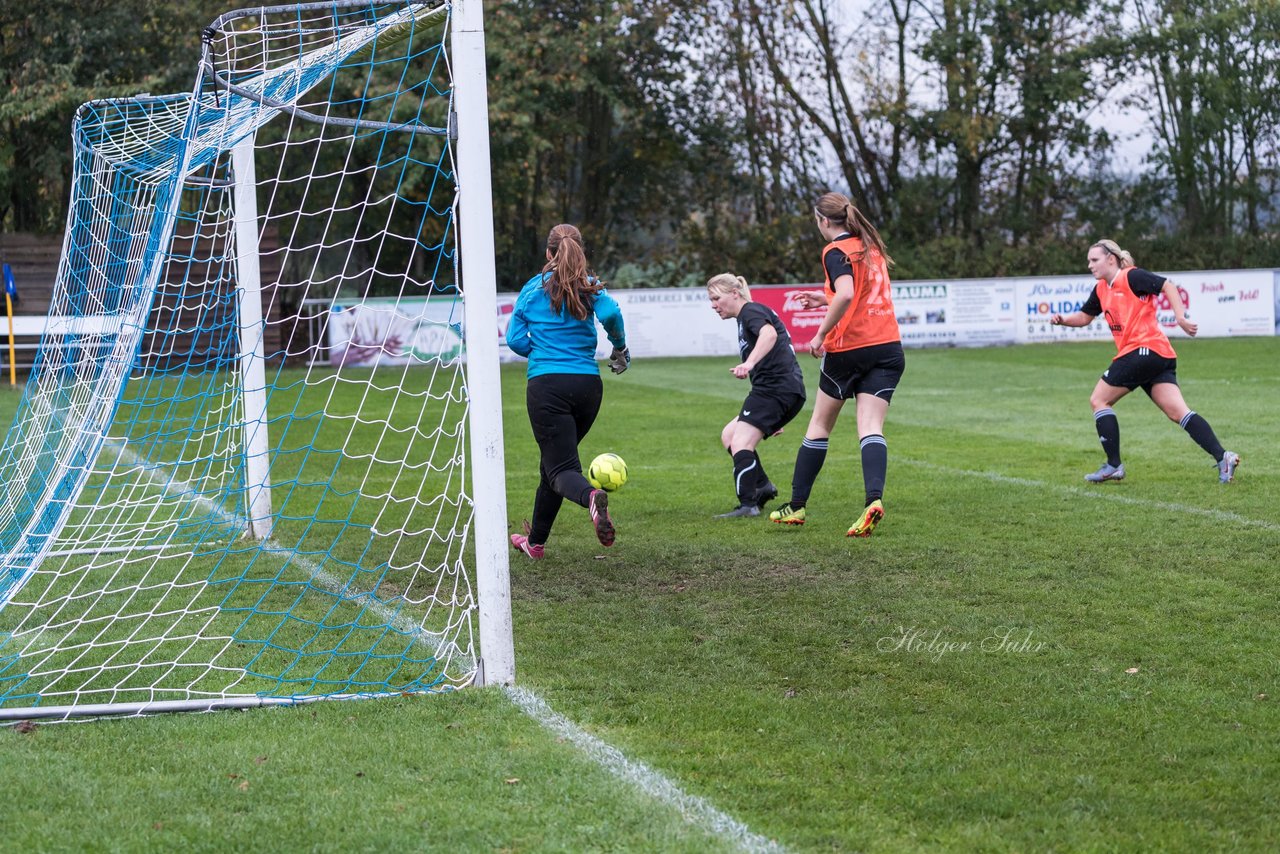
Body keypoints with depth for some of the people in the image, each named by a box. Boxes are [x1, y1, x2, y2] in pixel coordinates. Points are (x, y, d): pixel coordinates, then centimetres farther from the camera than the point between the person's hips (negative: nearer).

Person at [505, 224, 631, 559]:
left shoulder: (532, 289, 7)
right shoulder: (590, 287, 6)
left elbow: (515, 340, 5)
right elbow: (611, 314, -15)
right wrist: (620, 348, 2)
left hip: (546, 384, -3)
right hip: (588, 384, 3)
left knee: (560, 467, -6)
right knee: (554, 461, 20)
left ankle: (591, 497, -42)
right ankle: (535, 541, 29)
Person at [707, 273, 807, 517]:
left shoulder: (751, 311, -4)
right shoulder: (745, 318, 26)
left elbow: (769, 334, -28)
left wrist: (749, 363, -44)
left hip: (775, 386, -11)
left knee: (740, 442, -17)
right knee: (729, 435, 16)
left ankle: (748, 505, -25)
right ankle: (763, 486, 10)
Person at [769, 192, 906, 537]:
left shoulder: (836, 251, -8)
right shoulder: (871, 246, 15)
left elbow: (846, 294, -25)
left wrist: (821, 334, -17)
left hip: (848, 349, -5)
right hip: (887, 347, 5)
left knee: (819, 426, 10)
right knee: (871, 428, -5)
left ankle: (796, 506, 19)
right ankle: (874, 499, -29)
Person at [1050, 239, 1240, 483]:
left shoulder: (1131, 277, -5)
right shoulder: (1101, 289, 21)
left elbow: (1168, 286, -12)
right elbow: (1085, 316, 30)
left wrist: (1181, 318, -21)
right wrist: (1063, 319, 10)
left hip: (1145, 349, -9)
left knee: (1098, 400, -1)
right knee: (1178, 413, -3)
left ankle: (1114, 466, -1)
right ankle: (1222, 457, -13)